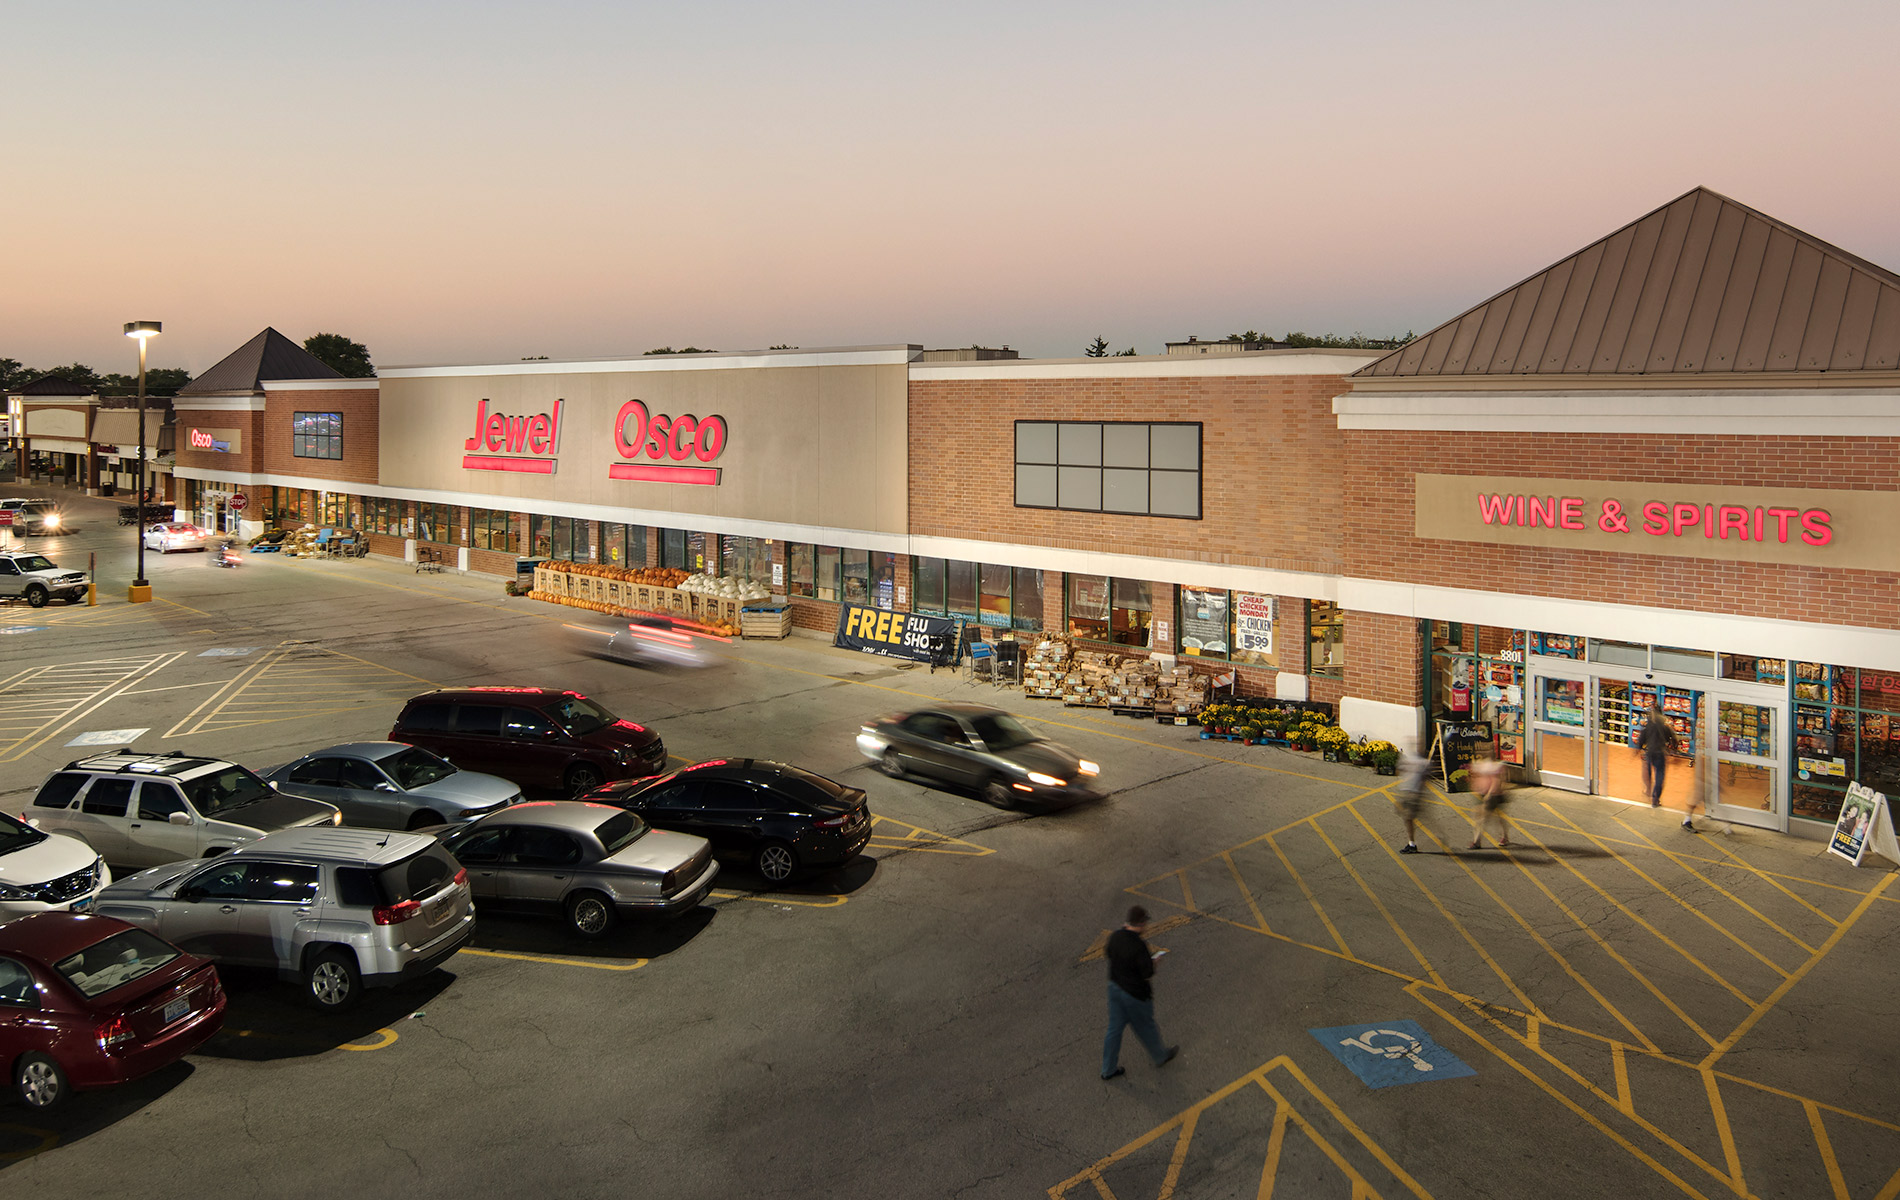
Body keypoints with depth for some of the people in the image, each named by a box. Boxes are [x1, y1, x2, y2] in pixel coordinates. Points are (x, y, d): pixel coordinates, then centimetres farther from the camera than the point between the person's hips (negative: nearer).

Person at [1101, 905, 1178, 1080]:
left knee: (1115, 1028, 18)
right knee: (1146, 1027, 19)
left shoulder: (1115, 936, -10)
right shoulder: (1139, 946, -31)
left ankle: (1108, 1069, 30)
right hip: (1135, 994, -6)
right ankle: (1161, 1056, 45)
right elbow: (1148, 974, -25)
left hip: (1115, 987, 6)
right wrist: (1153, 960, -5)